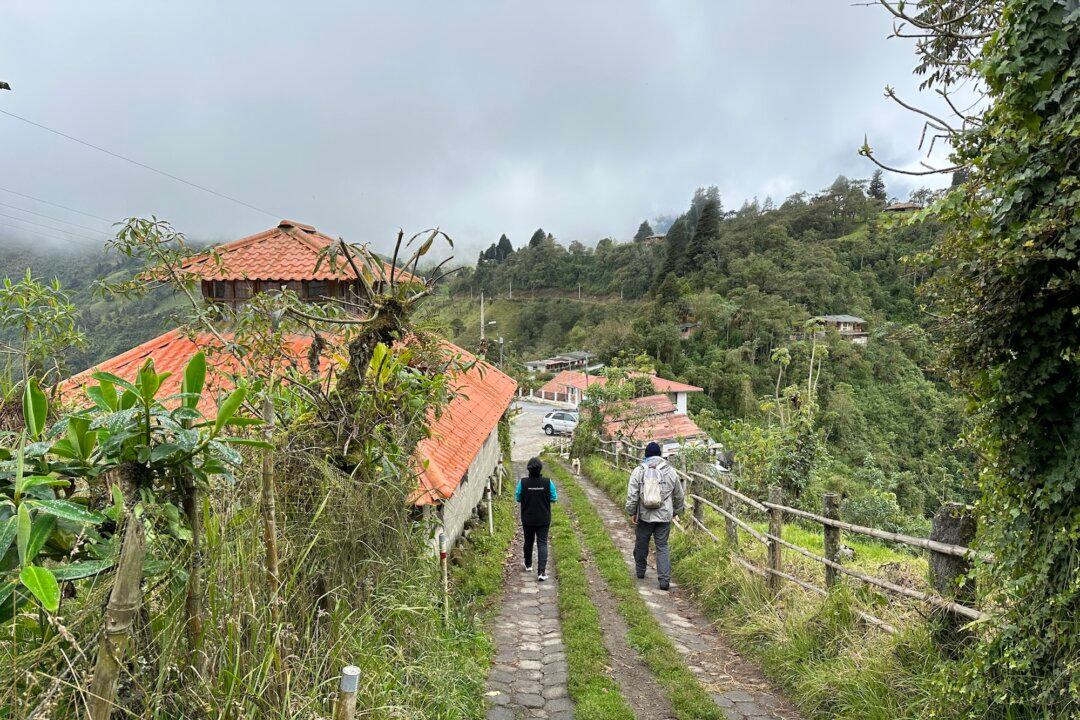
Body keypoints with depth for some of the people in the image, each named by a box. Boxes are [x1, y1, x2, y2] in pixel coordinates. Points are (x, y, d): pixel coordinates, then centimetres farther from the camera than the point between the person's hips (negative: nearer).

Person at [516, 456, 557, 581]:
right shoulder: (548, 482, -14)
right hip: (543, 519, -1)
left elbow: (518, 498, -4)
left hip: (528, 519, 1)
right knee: (542, 544, 2)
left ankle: (528, 565, 38)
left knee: (528, 542, 20)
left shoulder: (522, 482, -14)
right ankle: (541, 572, -9)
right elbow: (554, 498, -4)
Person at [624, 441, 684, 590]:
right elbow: (679, 496, 13)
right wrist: (676, 511, 26)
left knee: (641, 544, 17)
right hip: (664, 516, 1)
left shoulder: (638, 471, -4)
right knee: (662, 547, 5)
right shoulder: (670, 471, 5)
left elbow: (632, 495, -9)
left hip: (644, 516, -1)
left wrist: (631, 513, 0)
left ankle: (640, 571, 33)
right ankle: (665, 579, -4)